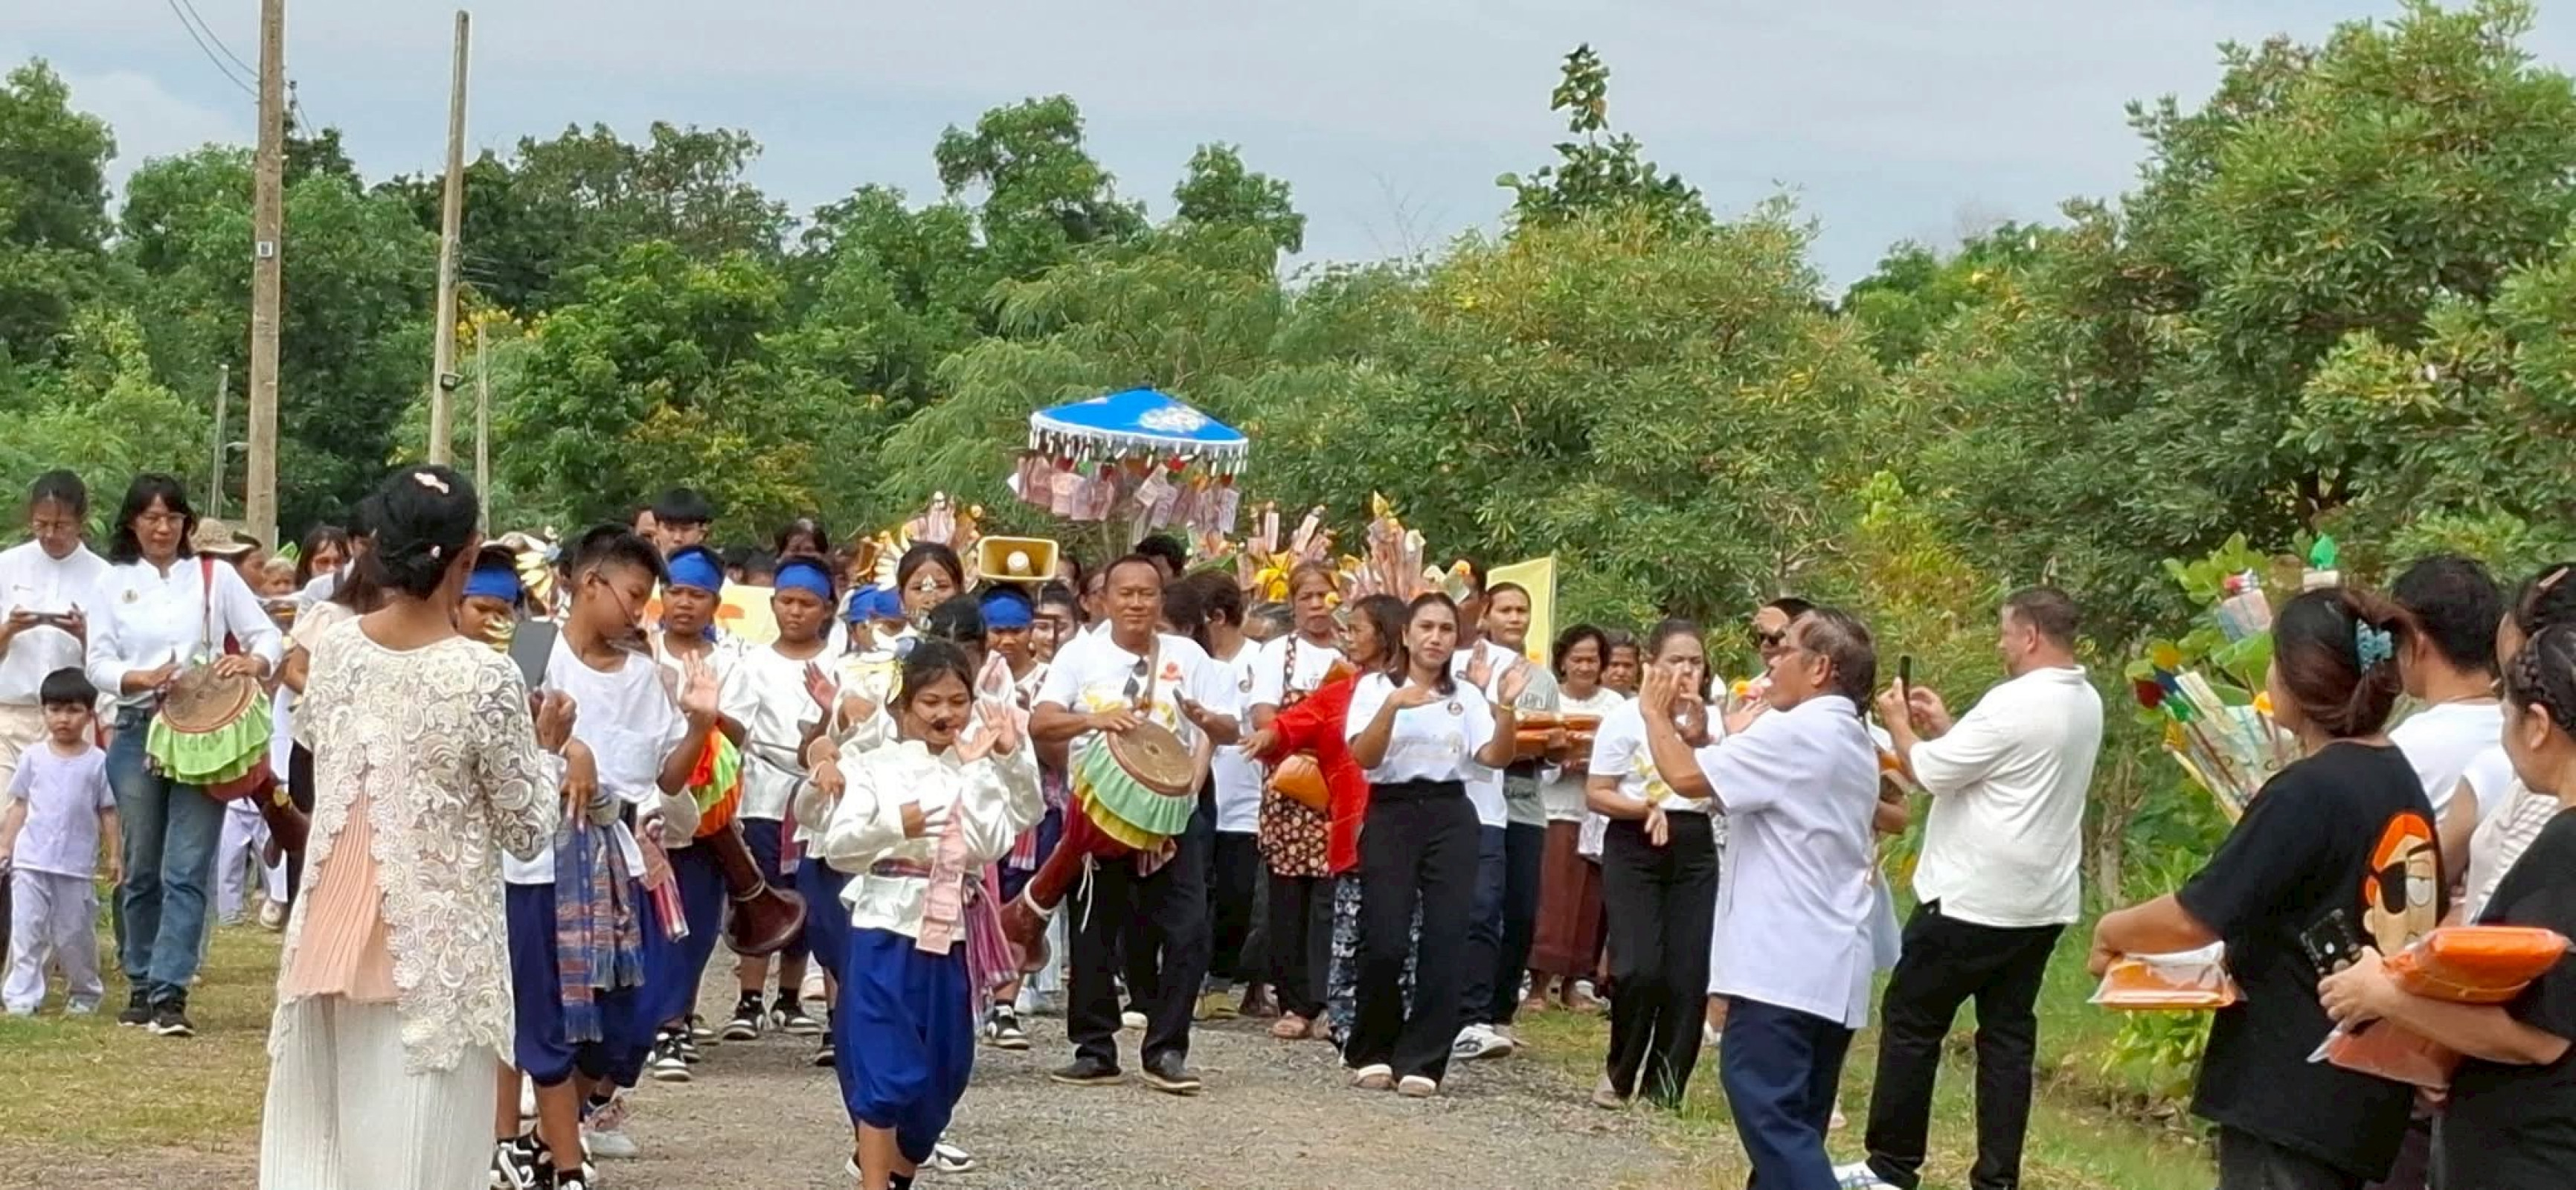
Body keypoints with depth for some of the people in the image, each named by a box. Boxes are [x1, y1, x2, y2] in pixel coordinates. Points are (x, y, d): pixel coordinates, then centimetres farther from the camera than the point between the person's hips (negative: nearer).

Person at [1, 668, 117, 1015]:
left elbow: (108, 811, 4)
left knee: (73, 934, 6)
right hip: (31, 861, 1)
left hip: (76, 866, -1)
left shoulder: (97, 762, 1)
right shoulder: (34, 757, 5)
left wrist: (114, 854, 0)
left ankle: (85, 992, 23)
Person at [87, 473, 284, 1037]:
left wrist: (253, 662, -20)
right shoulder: (114, 583, 7)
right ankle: (141, 985, 20)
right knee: (142, 868, 9)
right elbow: (98, 663, 3)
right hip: (137, 732, 2)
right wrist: (142, 679, -17)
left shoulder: (214, 577, 5)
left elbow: (267, 635, 3)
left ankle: (169, 993, -12)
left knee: (186, 869, -9)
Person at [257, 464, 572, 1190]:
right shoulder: (485, 679, -14)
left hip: (332, 927, 5)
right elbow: (527, 832, -7)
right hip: (434, 946, -5)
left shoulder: (332, 650, 1)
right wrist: (550, 750, 10)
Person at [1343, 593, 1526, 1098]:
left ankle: (1421, 1061, 2)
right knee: (1385, 940, -9)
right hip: (1391, 813, -3)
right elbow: (1364, 757, -9)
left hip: (1451, 817, 3)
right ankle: (1372, 1053, 11)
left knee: (1446, 940, -5)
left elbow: (1496, 758, 0)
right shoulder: (1376, 686, 4)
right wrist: (1393, 705, -23)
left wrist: (1505, 707, -16)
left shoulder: (1467, 695, 12)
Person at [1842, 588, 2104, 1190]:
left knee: (1912, 1020, 3)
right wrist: (1943, 726, 16)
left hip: (1973, 898, -8)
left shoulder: (2016, 704, -19)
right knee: (2009, 1033, 9)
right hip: (2040, 901, 8)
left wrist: (1898, 724, 2)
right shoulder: (2084, 703, 10)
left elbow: (1932, 772, -14)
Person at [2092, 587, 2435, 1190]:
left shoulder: (2308, 791, -17)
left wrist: (2113, 930, -2)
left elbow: (2195, 918, -19)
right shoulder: (2401, 783, 9)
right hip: (2367, 1089, 9)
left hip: (2292, 1092, -9)